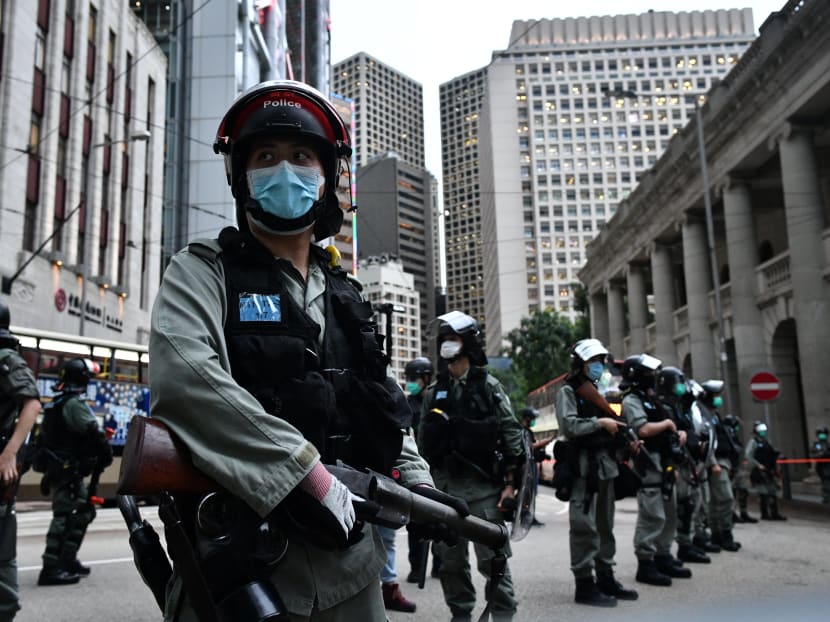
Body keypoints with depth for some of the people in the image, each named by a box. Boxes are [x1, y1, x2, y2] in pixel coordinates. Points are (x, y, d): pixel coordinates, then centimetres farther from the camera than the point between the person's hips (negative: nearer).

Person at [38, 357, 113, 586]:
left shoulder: (57, 402, 16)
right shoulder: (75, 403, -16)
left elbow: (46, 435, 23)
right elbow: (94, 432, -24)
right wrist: (106, 455, -10)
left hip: (58, 467, 10)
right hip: (68, 470, -10)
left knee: (84, 511, 16)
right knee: (65, 515, -8)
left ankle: (67, 560, 21)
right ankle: (51, 568, -7)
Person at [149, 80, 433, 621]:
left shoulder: (346, 295, 15)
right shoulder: (204, 271, -3)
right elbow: (183, 374, -23)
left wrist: (418, 481, 7)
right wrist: (304, 470, -26)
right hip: (239, 566, -5)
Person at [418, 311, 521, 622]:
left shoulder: (489, 386, 0)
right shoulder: (433, 392, 10)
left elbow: (512, 435, -2)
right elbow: (422, 440, 10)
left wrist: (510, 483, -7)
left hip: (483, 487, -3)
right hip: (443, 487, 4)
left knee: (493, 558, 0)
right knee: (451, 559, 10)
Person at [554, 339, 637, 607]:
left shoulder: (594, 393, 21)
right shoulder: (567, 392, -3)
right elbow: (570, 425, -18)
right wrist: (600, 423, -16)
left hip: (605, 464, 9)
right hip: (583, 465, -8)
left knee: (604, 524, 13)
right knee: (584, 526, -7)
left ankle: (605, 577, 21)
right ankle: (584, 584, -3)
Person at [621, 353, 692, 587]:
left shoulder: (652, 400, 20)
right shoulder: (631, 401, -9)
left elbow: (667, 430, 26)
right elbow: (643, 429, -23)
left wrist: (679, 433, 5)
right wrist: (667, 423, -8)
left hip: (665, 465, 10)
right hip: (648, 465, -10)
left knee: (669, 514, 15)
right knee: (652, 517, -9)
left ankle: (663, 558, 25)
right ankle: (645, 565, -3)